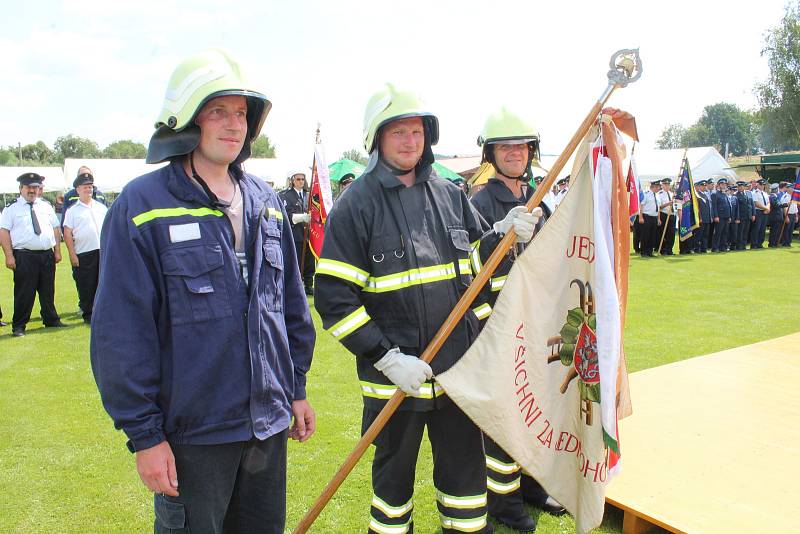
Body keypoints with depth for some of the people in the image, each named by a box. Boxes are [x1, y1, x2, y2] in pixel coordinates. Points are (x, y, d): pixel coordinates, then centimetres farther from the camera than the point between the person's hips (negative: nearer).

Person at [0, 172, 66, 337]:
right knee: (24, 293, -2)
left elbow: (56, 229, 14)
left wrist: (57, 251, 7)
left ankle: (51, 320, 26)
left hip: (47, 255, 4)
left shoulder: (46, 207, 14)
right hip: (24, 257, -4)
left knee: (48, 291, 13)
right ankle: (19, 326, 9)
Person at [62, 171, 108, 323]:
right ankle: (88, 315, 11)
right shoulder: (73, 211, 3)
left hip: (103, 250, 3)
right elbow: (67, 234, -1)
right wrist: (72, 255, -7)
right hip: (83, 254, -3)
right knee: (86, 286, 1)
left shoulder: (101, 207, 15)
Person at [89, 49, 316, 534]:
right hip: (191, 433, -5)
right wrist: (143, 434, -12)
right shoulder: (142, 206, -11)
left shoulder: (267, 202, 6)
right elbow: (121, 331, -13)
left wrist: (297, 386, 12)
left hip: (270, 423, 5)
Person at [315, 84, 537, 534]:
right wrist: (387, 358, -18)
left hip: (459, 366, 4)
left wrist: (501, 234, -4)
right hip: (395, 374, -4)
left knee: (466, 469, 18)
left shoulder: (450, 194, 6)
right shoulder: (357, 204, -10)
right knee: (394, 475, 15)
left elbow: (474, 260, 17)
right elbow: (333, 298, -13)